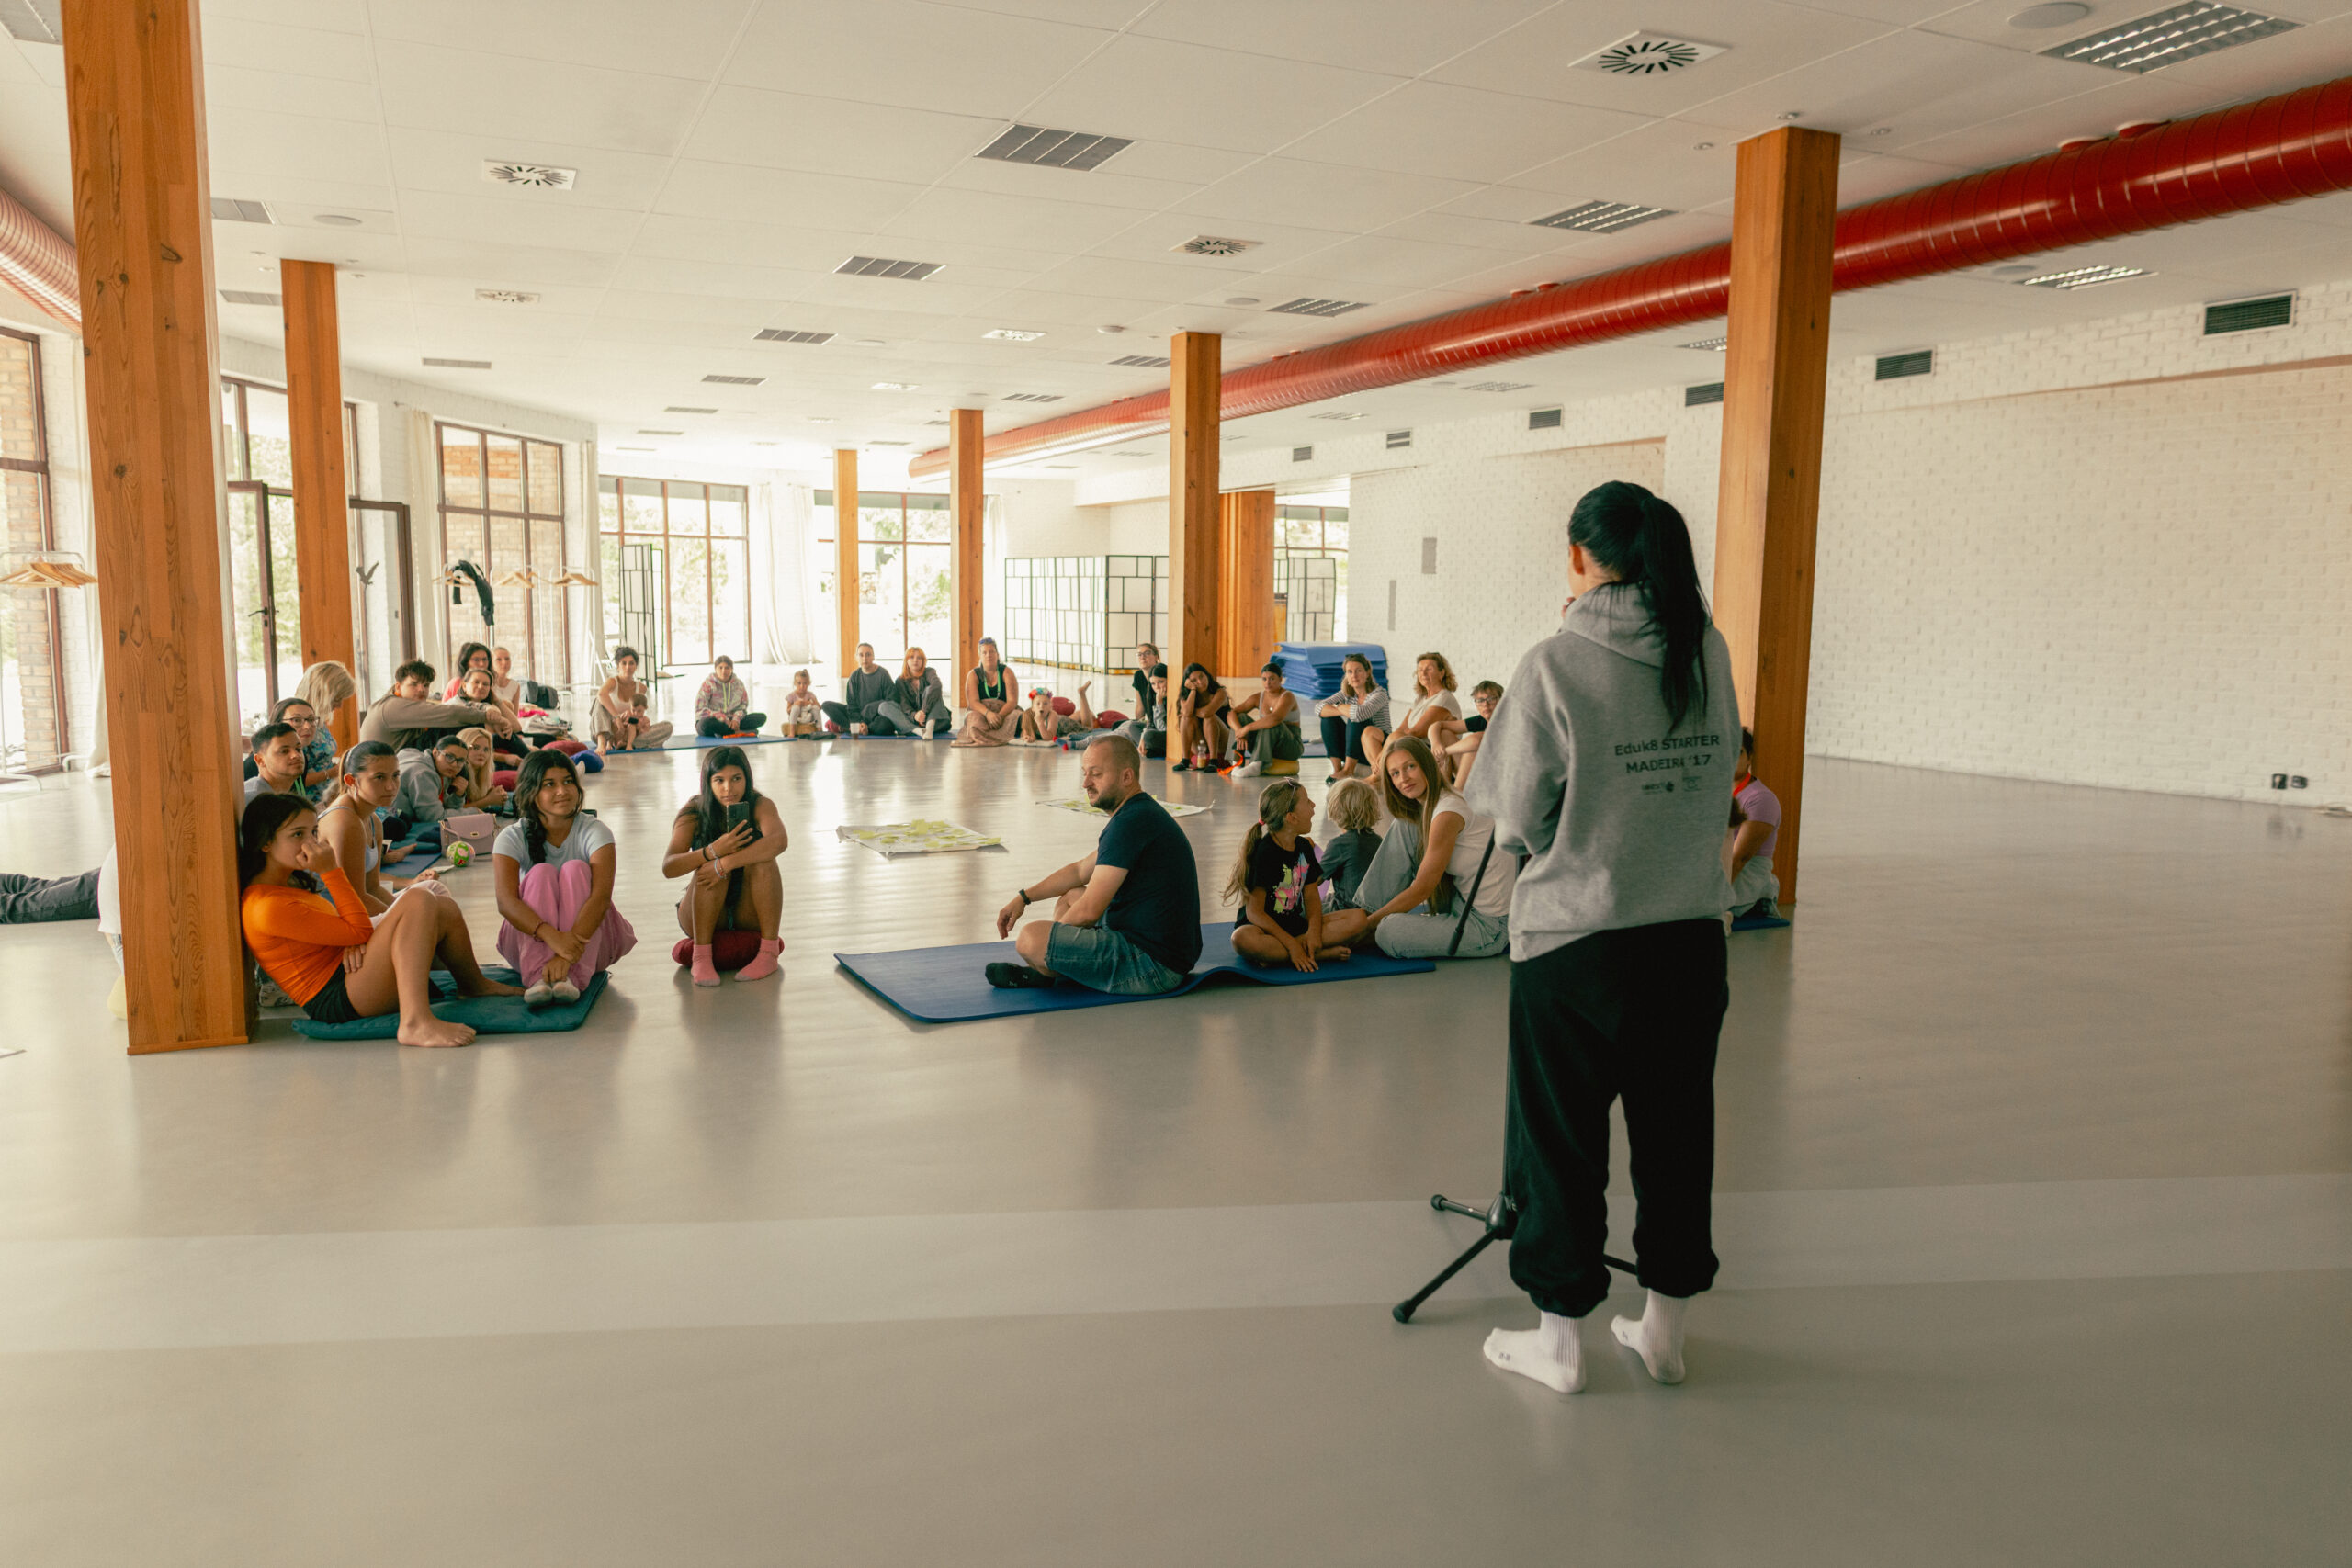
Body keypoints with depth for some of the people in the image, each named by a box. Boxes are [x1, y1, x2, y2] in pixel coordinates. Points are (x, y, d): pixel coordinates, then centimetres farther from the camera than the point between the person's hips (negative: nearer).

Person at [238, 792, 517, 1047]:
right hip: (339, 1001, -10)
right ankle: (415, 1023, -38)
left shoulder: (293, 884, 17)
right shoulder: (268, 907, -16)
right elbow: (359, 932, -14)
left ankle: (473, 984, 35)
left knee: (445, 911, 14)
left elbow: (348, 931, 14)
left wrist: (355, 943, -9)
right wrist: (330, 871, -14)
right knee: (418, 902, -24)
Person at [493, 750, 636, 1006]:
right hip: (530, 935, 1)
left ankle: (572, 977, -40)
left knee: (576, 870, -24)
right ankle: (537, 977, -41)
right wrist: (551, 936, -44)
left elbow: (602, 896, -27)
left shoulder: (594, 831, -12)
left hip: (590, 939, -1)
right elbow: (505, 901, -25)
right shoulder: (512, 838, -8)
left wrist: (568, 953, -43)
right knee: (541, 873, -23)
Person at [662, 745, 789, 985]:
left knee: (761, 859, -26)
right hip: (701, 916, 0)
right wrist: (712, 852, -40)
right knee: (711, 864, -28)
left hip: (749, 915, 0)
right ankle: (701, 956, -27)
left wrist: (725, 863, -42)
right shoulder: (693, 814, -10)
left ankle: (769, 952, -25)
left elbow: (779, 841, -33)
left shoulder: (760, 805, -11)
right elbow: (668, 868, -23)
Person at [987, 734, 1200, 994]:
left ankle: (1051, 976, 12)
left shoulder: (1131, 823, -20)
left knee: (1031, 938, -19)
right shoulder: (1142, 813, 14)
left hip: (1153, 966, -11)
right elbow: (1082, 870, 27)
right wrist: (1024, 897, 21)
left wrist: (1050, 935, 0)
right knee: (1070, 895, 28)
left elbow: (1089, 910, -19)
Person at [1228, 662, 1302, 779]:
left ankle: (1258, 765, -42)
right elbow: (1232, 713, -4)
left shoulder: (1287, 697, -16)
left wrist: (1247, 728, -34)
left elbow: (1276, 718, -37)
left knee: (1271, 724, -33)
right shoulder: (1258, 697, 3)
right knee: (1241, 718, -11)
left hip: (1292, 747, -6)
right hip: (1266, 746, 6)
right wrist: (1240, 731, -25)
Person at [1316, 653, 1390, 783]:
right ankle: (1337, 768, -11)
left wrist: (1338, 706, -15)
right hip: (1356, 751, 6)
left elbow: (1359, 713, -34)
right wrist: (1343, 711, -25)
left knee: (1357, 720, -29)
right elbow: (1319, 710, -9)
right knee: (1329, 718, -9)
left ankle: (1348, 769, -23)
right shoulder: (1346, 694, 5)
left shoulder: (1379, 694, -14)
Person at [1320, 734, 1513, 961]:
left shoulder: (1448, 814, -22)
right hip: (1462, 905, 9)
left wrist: (1368, 923, -9)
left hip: (1490, 927, -9)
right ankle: (1367, 908, 2)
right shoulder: (1426, 806, 7)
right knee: (1403, 828, 2)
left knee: (1389, 933, -27)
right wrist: (1367, 912, 8)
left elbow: (1421, 889, -18)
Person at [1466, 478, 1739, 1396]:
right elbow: (1715, 780, 12)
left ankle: (1558, 1339, 22)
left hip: (1576, 940, -5)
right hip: (1692, 932, 5)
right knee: (1676, 1128, 16)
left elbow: (1517, 821, -9)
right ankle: (1664, 1328, 31)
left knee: (1561, 1138, 9)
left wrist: (1522, 833, 10)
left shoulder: (1555, 665, -14)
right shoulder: (1710, 653, 2)